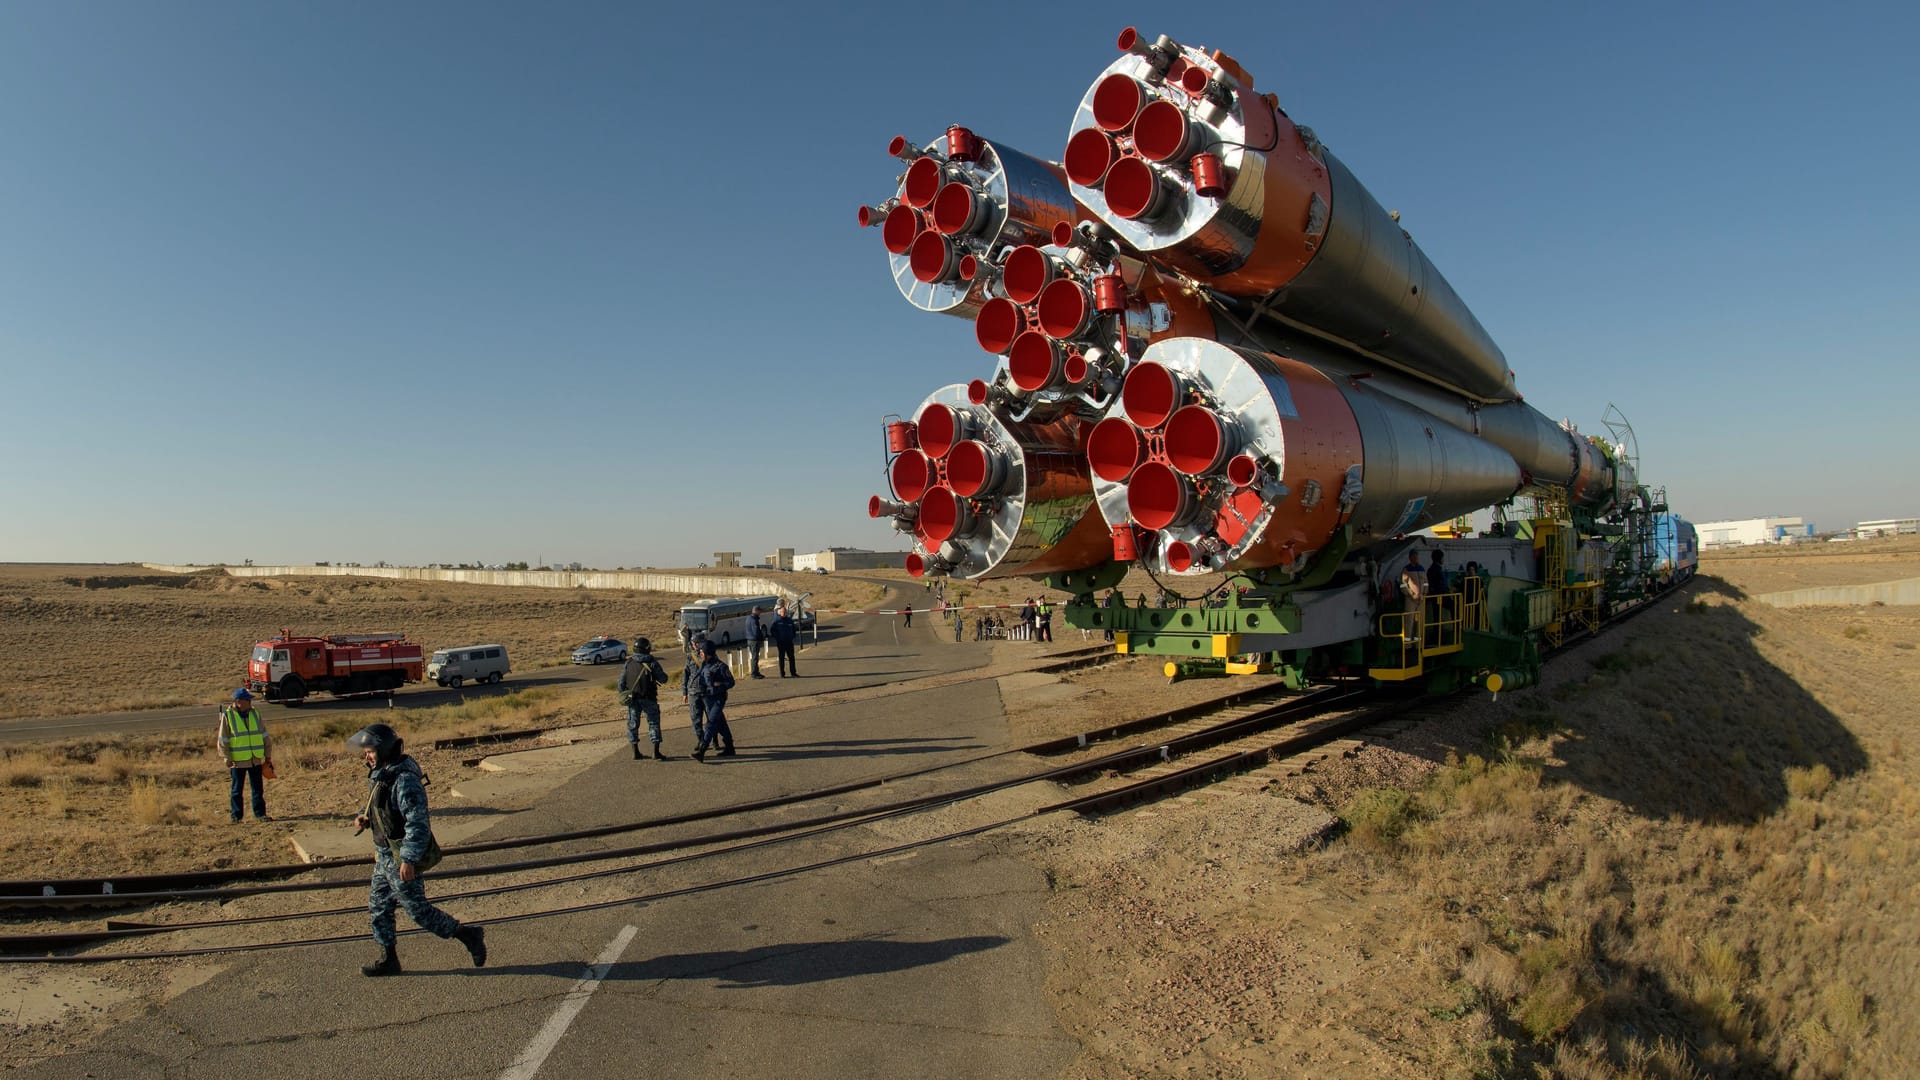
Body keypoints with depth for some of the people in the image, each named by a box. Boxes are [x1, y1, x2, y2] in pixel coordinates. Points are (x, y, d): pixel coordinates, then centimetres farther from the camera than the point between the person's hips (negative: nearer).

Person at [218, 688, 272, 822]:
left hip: (256, 759, 4)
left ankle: (260, 814, 13)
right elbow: (223, 739, -5)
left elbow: (264, 735, 13)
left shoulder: (255, 714, 7)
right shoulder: (227, 716, -7)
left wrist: (268, 754, 12)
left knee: (258, 788, 7)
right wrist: (227, 758, -10)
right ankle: (235, 816, 14)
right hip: (238, 760, -4)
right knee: (237, 790, 5)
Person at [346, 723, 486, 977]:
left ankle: (468, 934, 10)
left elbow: (418, 823, -27)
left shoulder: (404, 781, -25)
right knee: (378, 906, 16)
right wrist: (362, 817, 2)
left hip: (403, 859, -10)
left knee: (418, 910, -1)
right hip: (385, 855, 10)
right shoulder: (380, 775, 6)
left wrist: (408, 860, -29)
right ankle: (388, 960, 28)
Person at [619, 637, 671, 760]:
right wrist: (662, 672, 12)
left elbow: (621, 681, 2)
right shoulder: (652, 663, -10)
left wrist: (623, 695, 14)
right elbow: (663, 679, -9)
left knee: (632, 724, 13)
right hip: (648, 699, -3)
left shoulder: (628, 663, 0)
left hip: (633, 699, 3)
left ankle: (635, 752, 16)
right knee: (653, 723, 5)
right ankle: (656, 752, 0)